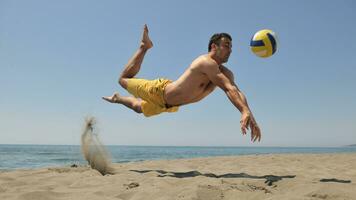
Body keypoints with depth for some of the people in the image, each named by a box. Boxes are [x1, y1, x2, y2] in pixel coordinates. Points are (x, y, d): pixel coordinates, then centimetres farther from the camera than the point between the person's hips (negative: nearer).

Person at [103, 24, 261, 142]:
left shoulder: (225, 73, -6)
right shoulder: (206, 62, -32)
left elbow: (236, 92, -20)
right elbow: (229, 89, -44)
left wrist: (248, 113, -37)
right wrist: (245, 112, -52)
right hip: (160, 90, -7)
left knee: (140, 108, 29)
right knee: (123, 79, 11)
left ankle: (117, 98, 55)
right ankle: (144, 46, 27)